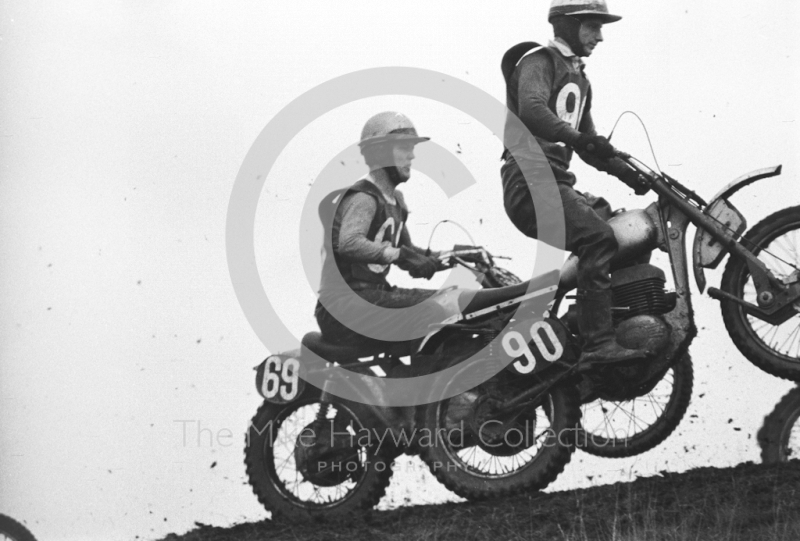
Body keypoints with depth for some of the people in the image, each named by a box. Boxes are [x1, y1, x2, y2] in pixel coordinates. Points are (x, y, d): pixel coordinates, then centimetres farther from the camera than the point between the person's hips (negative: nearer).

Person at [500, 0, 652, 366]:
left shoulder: (579, 79, 26)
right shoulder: (539, 61, -3)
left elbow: (587, 145, 28)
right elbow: (531, 109, -25)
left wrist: (627, 173, 13)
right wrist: (578, 138, -39)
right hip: (529, 180, -10)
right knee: (598, 237, -27)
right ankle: (598, 345, -33)